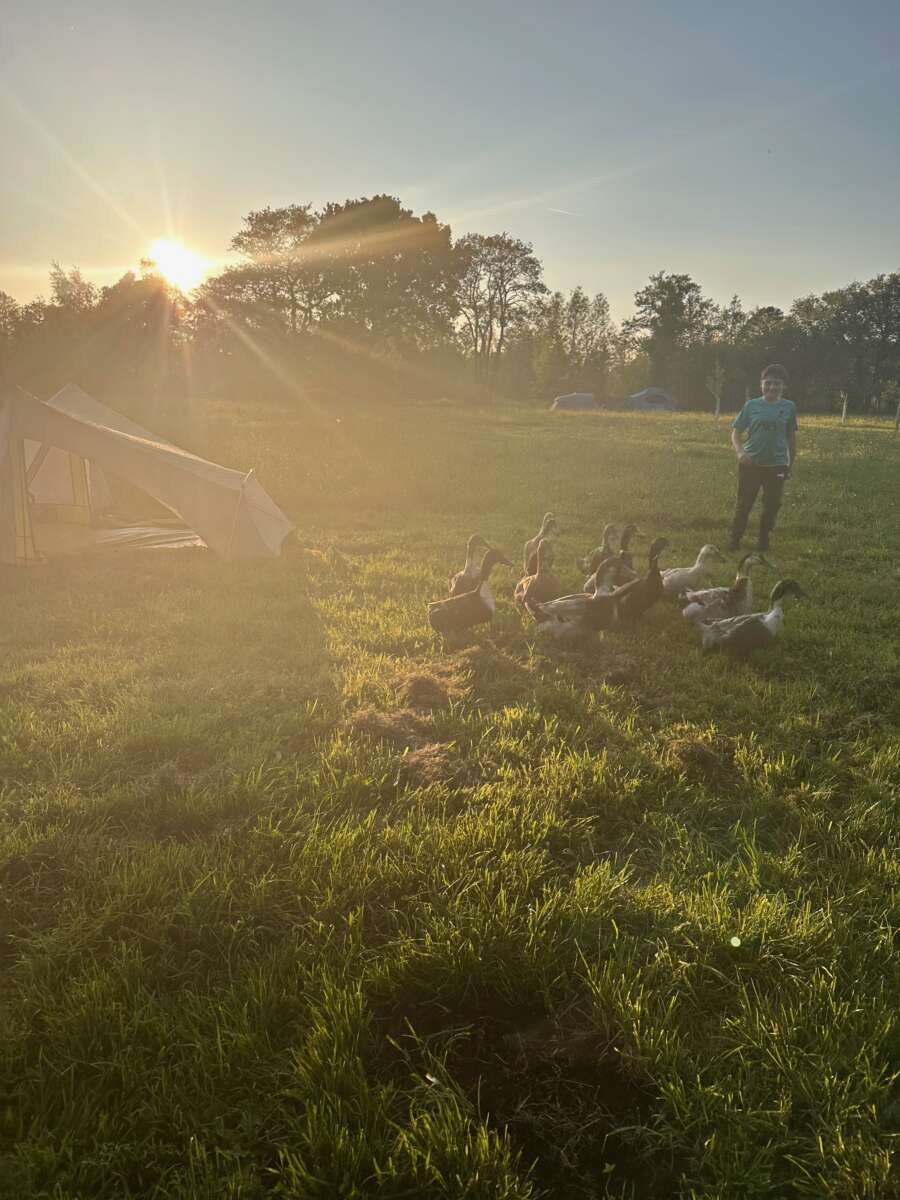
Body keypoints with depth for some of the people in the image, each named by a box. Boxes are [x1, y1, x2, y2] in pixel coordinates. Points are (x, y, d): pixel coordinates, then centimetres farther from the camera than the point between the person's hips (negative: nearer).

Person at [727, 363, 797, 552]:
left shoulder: (788, 407, 2)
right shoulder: (751, 405, 0)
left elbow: (791, 437, 9)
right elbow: (736, 432, 1)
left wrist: (791, 464, 9)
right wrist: (740, 452, -16)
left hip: (776, 465, 1)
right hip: (751, 464, -1)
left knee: (771, 505, 6)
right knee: (743, 503, 4)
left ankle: (764, 540, 21)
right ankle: (735, 539, 15)